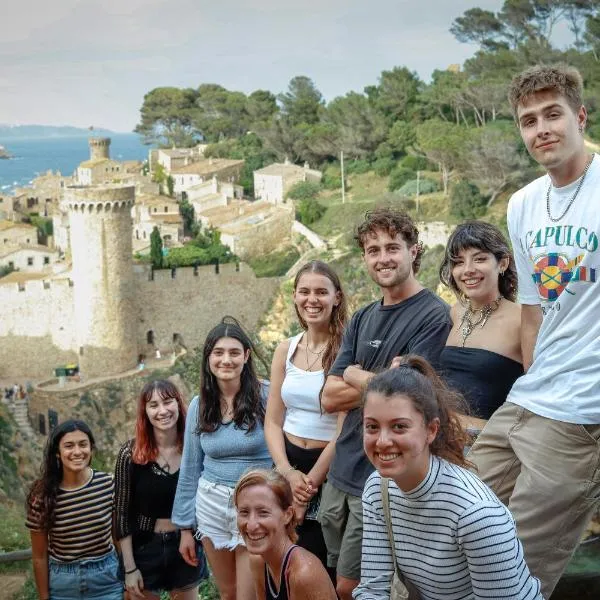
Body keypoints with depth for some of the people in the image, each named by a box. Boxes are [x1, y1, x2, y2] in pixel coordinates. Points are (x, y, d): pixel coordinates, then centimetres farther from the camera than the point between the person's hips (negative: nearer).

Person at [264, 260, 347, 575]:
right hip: (287, 465, 5)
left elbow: (344, 428, -14)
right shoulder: (286, 350, 5)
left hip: (329, 470, -5)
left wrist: (310, 482, -12)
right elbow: (273, 421, 5)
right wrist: (288, 473, -10)